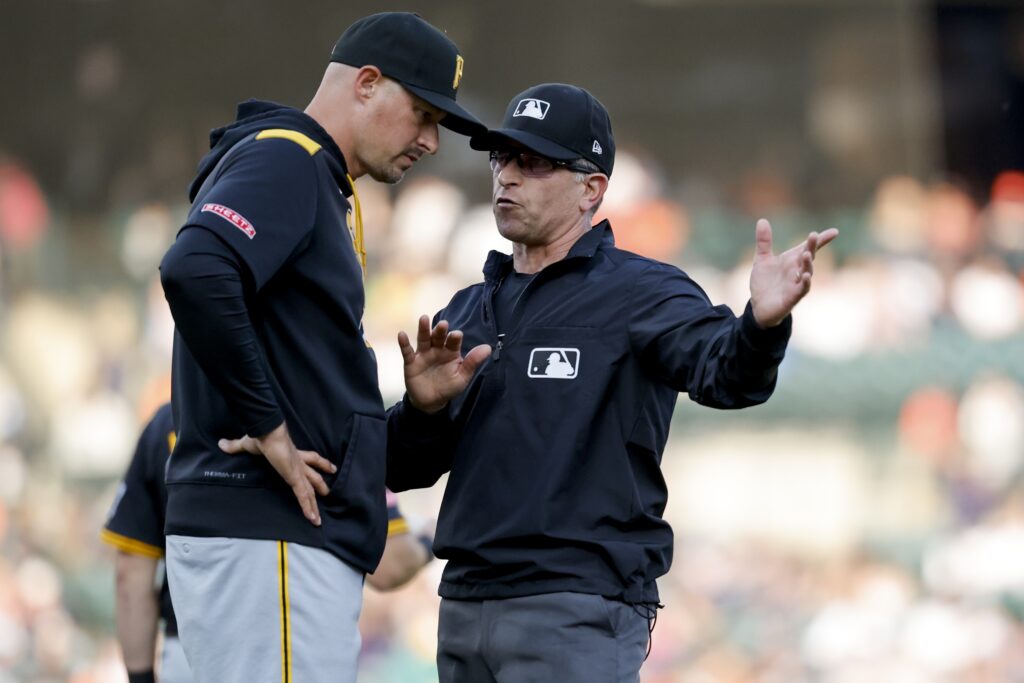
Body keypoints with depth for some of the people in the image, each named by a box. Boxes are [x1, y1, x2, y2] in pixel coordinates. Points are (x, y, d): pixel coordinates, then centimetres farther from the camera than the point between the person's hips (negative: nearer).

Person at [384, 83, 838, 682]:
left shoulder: (644, 294, -3)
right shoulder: (468, 312, 17)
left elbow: (723, 373, -23)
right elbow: (404, 470, 15)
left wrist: (762, 326, -45)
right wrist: (422, 408, -7)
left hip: (580, 616, -7)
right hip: (464, 606, 7)